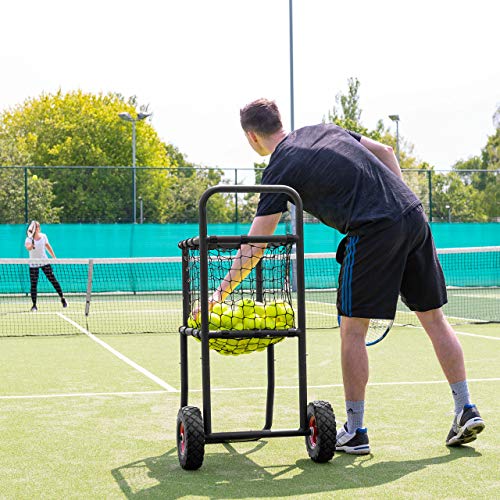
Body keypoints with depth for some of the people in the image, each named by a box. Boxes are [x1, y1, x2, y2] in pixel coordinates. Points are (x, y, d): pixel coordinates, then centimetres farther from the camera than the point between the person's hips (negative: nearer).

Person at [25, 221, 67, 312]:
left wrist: (54, 257, 18)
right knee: (33, 284, -6)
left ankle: (62, 298, 16)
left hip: (45, 262, 3)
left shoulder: (43, 236, -3)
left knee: (53, 280, 2)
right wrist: (31, 246, -60)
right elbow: (28, 247, -38)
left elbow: (48, 246, 15)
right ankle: (34, 305, 1)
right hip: (33, 264, -3)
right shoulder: (29, 239, -16)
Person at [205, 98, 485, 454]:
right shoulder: (324, 130, 20)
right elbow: (385, 151, 21)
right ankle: (466, 411, 16)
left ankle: (355, 432, 9)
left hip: (373, 231, -7)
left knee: (353, 331, 4)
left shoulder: (279, 171, 1)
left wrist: (221, 292, 9)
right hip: (414, 214, 7)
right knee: (434, 318, 13)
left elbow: (255, 247, 1)